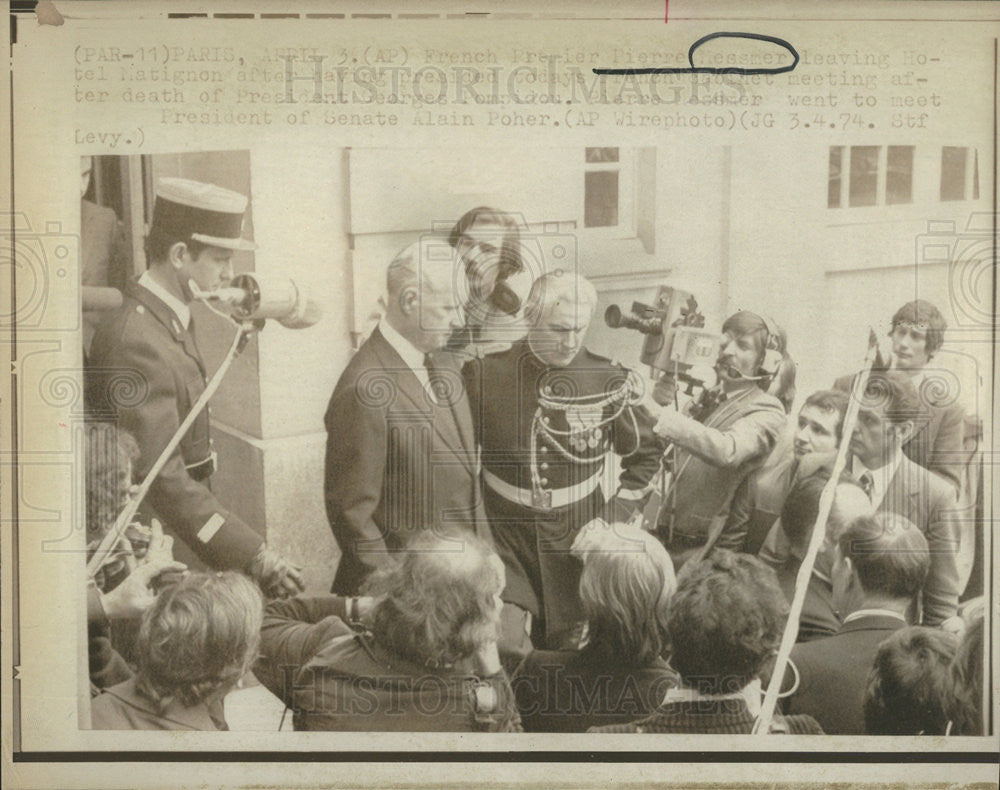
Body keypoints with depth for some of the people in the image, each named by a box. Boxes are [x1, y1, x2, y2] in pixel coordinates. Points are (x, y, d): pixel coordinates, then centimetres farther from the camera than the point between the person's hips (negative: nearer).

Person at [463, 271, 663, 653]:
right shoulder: (486, 374, -5)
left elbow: (646, 452, 12)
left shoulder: (608, 382, -2)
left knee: (572, 651, 10)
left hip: (578, 543, 1)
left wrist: (615, 515, 3)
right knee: (503, 645, -17)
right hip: (506, 539, -1)